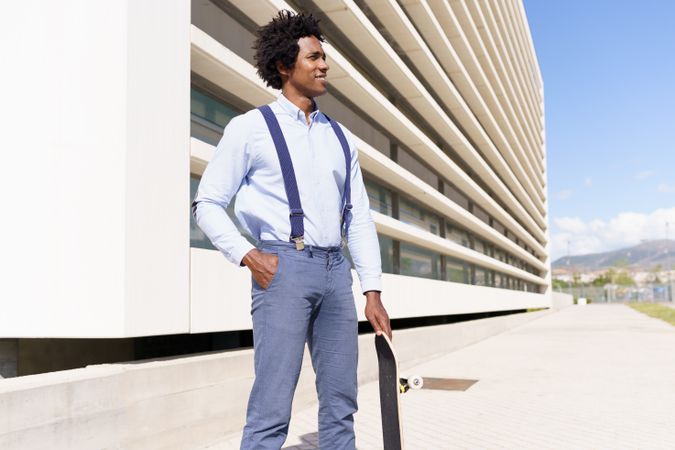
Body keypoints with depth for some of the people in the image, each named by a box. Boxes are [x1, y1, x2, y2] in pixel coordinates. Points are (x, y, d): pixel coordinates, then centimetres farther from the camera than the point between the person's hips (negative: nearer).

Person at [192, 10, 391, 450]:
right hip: (284, 267, -5)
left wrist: (373, 292, 7)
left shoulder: (340, 137, 16)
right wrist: (248, 255, -12)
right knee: (272, 409, -5)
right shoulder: (250, 127, 3)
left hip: (336, 270, 5)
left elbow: (360, 218, 13)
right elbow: (208, 204, 2)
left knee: (341, 405, 10)